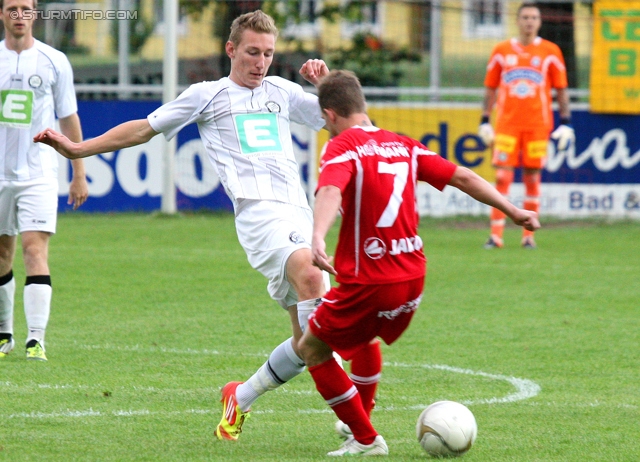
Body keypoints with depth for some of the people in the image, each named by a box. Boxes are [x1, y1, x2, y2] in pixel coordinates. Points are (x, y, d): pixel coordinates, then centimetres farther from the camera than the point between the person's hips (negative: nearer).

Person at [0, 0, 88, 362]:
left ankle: (36, 340, -19)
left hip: (39, 173, -2)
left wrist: (79, 175, 7)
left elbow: (69, 119, 7)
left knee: (35, 249, -14)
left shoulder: (54, 61, 1)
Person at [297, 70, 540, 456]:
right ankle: (358, 424, 46)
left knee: (313, 349, 11)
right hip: (413, 279, 7)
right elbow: (462, 178, 12)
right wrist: (512, 211, 22)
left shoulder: (343, 147, -10)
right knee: (366, 336, 35)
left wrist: (318, 239, -48)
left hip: (369, 284, -7)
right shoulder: (402, 146, 9)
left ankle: (366, 440, 10)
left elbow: (330, 191, -30)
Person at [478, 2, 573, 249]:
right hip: (507, 124, 0)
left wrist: (565, 123, 1)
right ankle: (496, 235, -5)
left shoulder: (551, 52, 4)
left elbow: (561, 89, 7)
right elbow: (491, 87, 11)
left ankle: (528, 235, 9)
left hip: (538, 124, 0)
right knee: (502, 177, -6)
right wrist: (484, 120, 6)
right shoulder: (501, 51, 7)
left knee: (532, 178, 3)